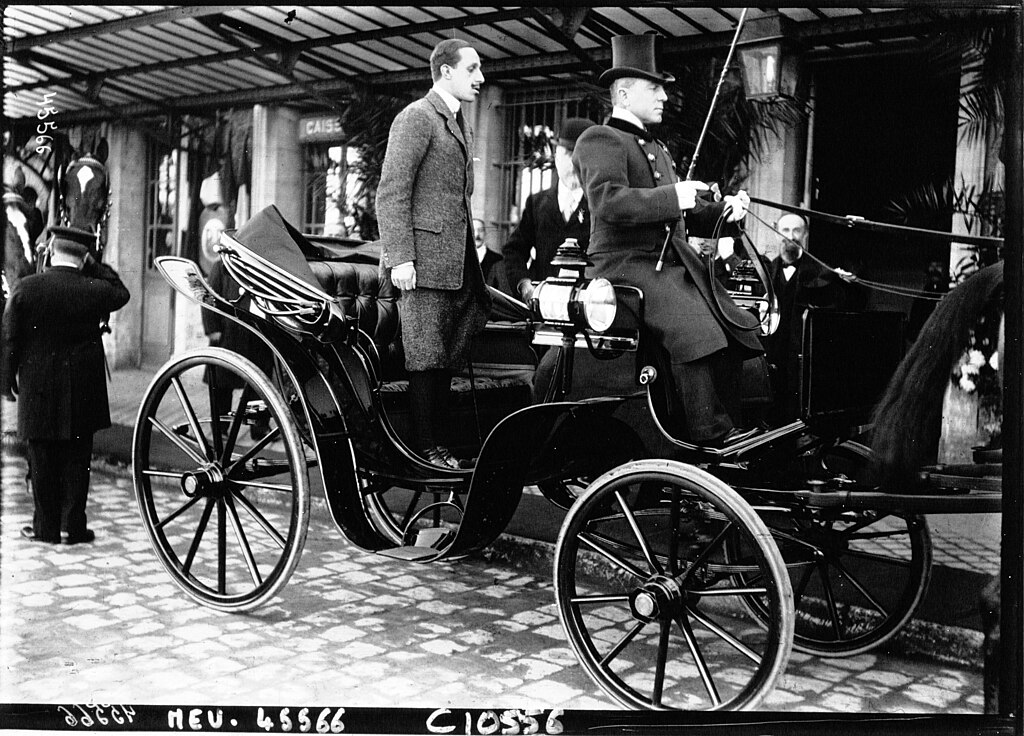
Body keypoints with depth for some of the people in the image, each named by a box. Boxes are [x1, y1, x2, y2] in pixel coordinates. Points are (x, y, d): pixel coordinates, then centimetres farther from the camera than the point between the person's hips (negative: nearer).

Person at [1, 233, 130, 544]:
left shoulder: (26, 287, -6)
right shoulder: (93, 289, -8)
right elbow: (121, 293, 15)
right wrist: (96, 267, 10)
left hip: (37, 389, 0)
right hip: (81, 389, 0)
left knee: (42, 460, 10)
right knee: (76, 459, 7)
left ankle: (46, 526, 16)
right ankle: (72, 526, 10)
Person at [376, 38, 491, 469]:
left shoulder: (461, 127, 22)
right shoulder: (416, 118, -6)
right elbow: (391, 191, -13)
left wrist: (473, 258, 19)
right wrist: (400, 256, -20)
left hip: (458, 260, 9)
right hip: (424, 258, -9)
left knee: (449, 358, 10)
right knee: (427, 359, -5)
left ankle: (441, 440, 17)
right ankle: (426, 449, 2)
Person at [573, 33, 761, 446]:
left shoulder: (657, 150, 28)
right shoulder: (599, 140, -2)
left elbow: (684, 216, 26)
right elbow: (607, 201, -21)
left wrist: (723, 211, 7)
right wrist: (673, 196, -22)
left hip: (674, 263, 9)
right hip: (626, 265, -9)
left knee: (735, 327, -1)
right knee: (696, 331, -28)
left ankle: (728, 426, 4)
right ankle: (711, 433, -21)